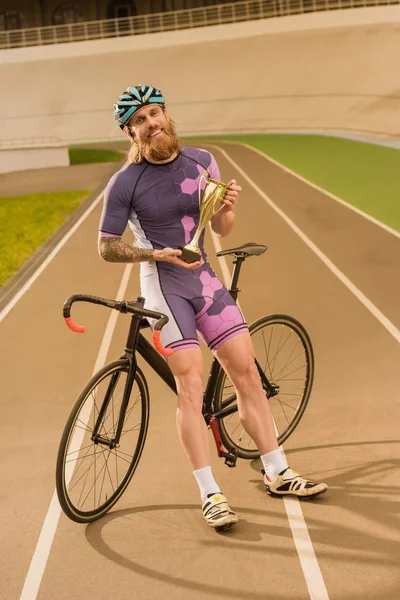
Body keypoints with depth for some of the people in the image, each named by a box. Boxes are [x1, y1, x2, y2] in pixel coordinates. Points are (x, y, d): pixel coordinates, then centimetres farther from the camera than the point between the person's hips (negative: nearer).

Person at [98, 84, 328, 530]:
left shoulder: (201, 162, 3)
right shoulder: (125, 183, -10)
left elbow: (222, 229, 10)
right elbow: (106, 247, -7)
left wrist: (228, 206, -13)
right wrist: (158, 253, -21)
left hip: (205, 280, 5)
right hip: (164, 287, -5)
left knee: (246, 371, 4)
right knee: (190, 384, -12)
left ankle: (277, 473, 16)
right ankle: (210, 495, -6)